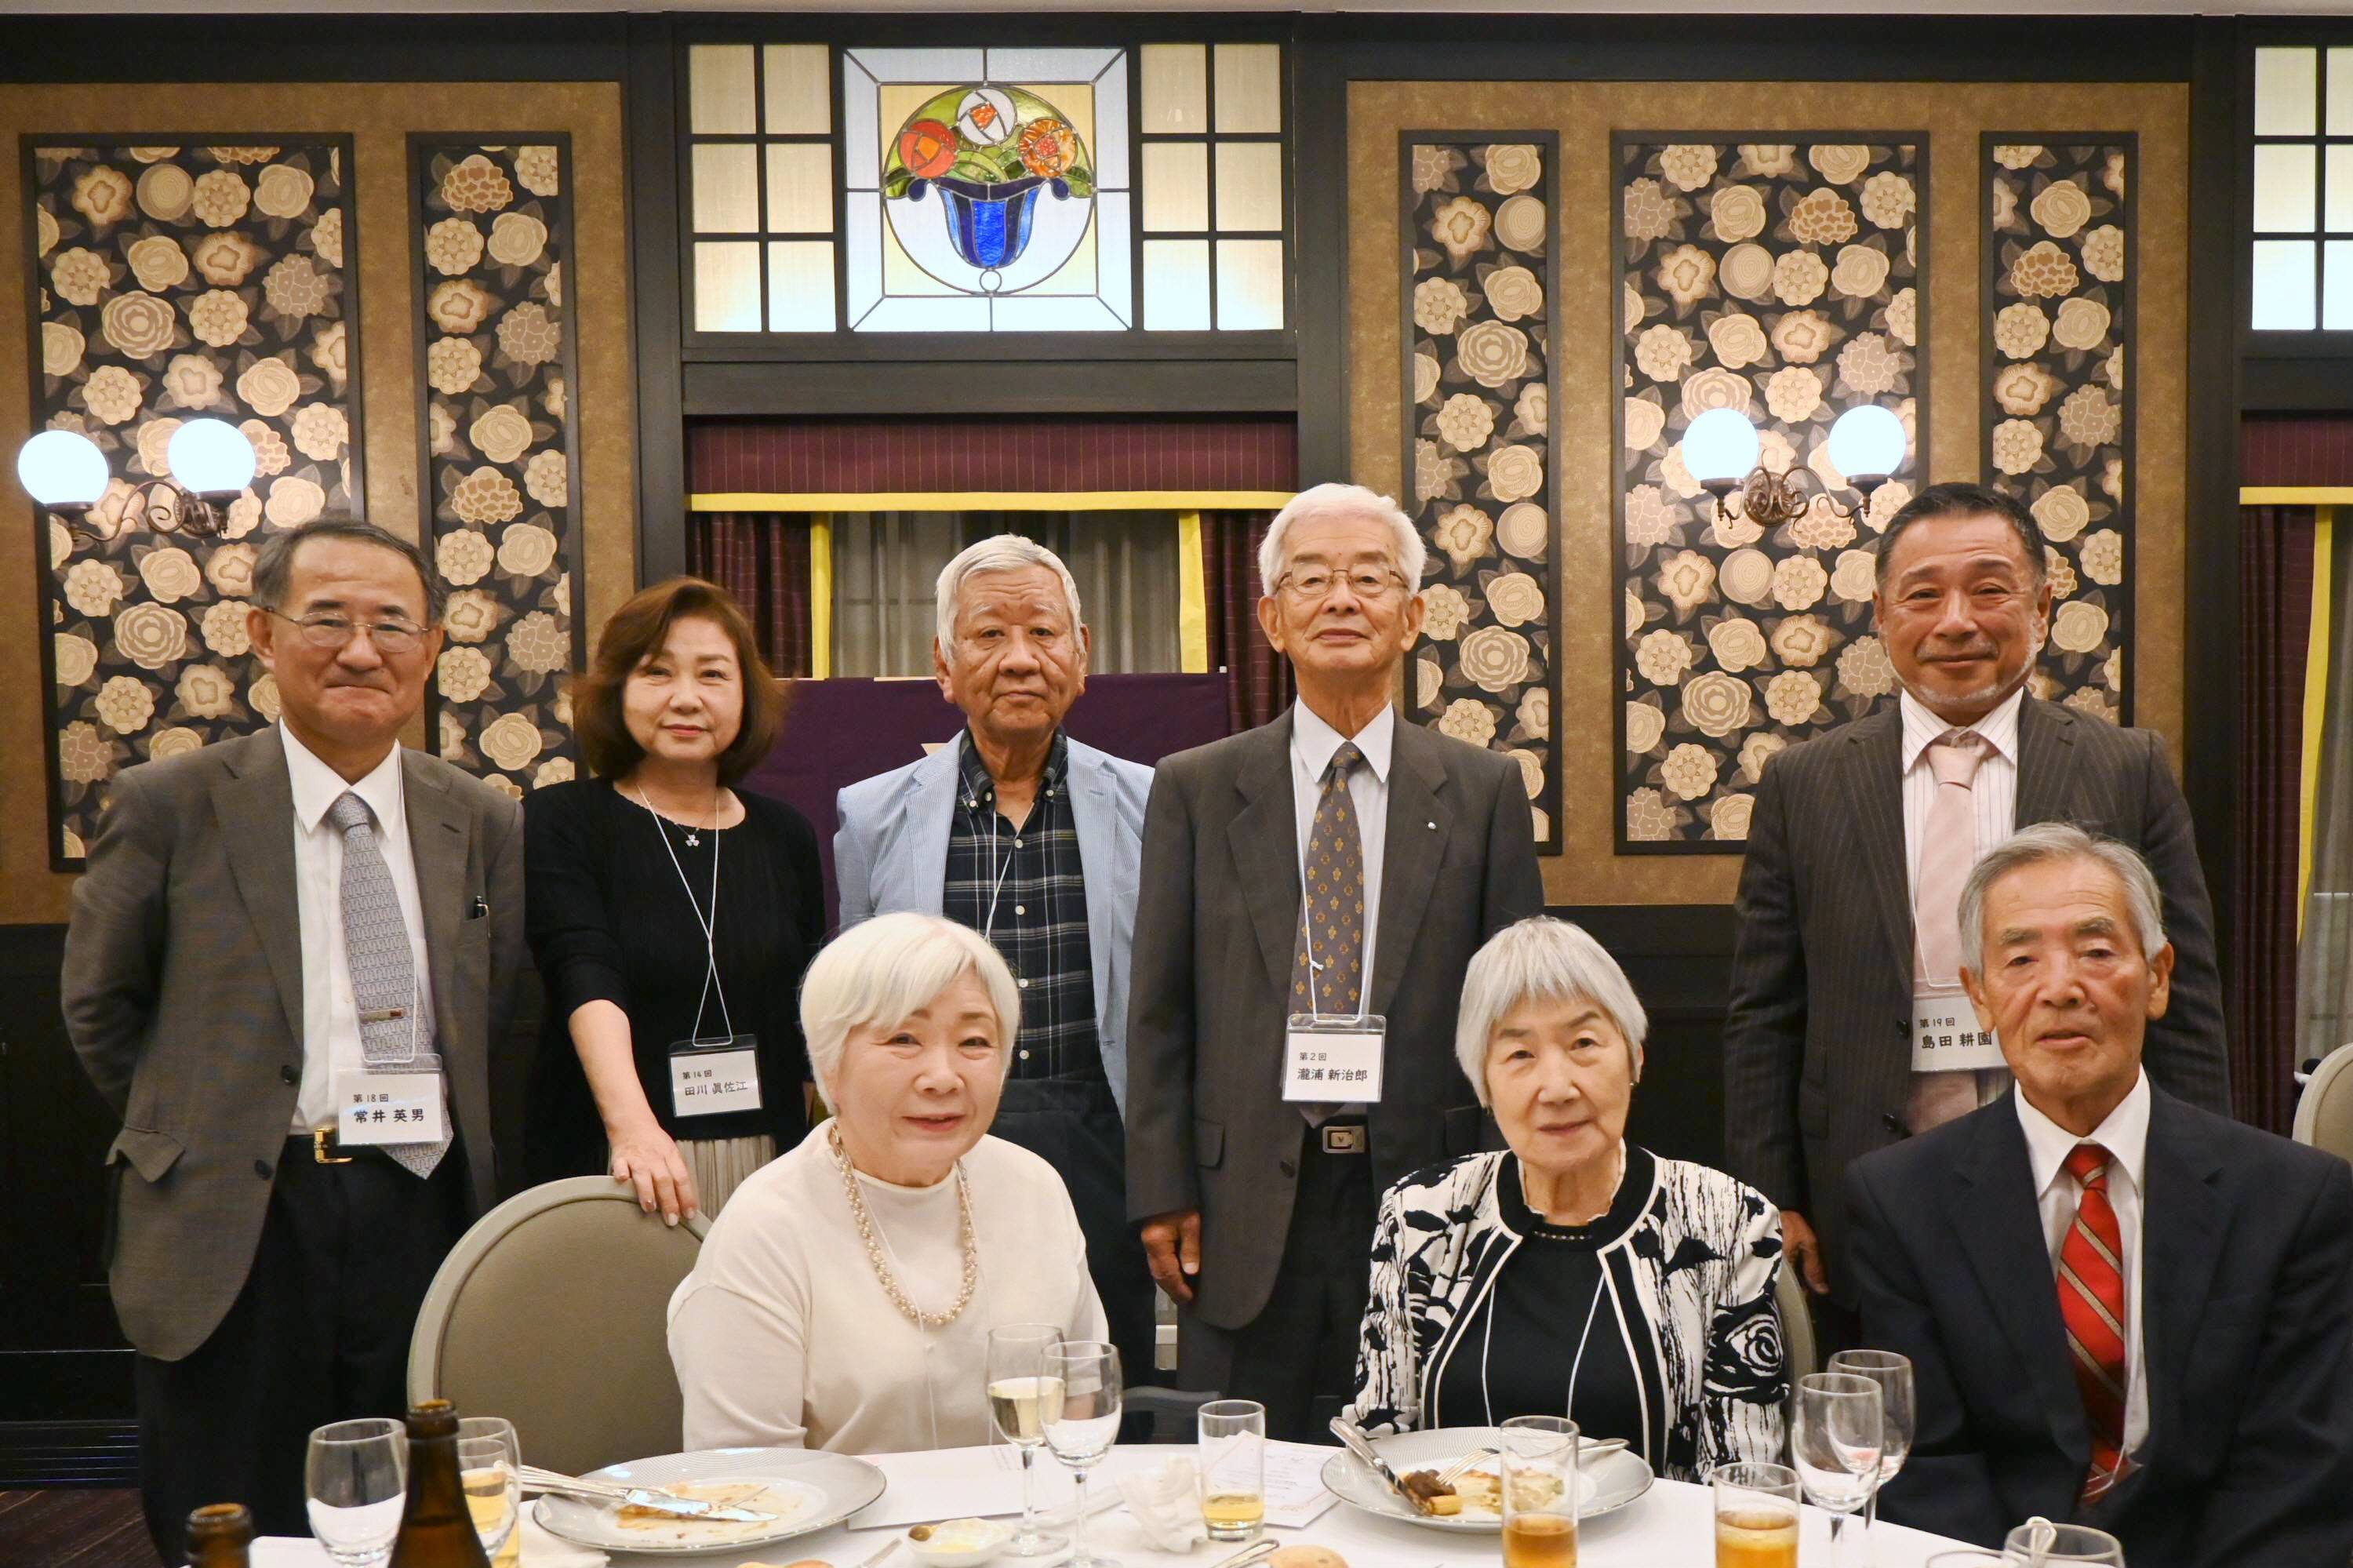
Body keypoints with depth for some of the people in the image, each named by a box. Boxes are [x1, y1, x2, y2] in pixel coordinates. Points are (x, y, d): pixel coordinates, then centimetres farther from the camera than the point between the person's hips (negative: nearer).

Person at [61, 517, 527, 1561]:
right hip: (239, 1233, -2)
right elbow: (99, 1008, 7)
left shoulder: (484, 824, 5)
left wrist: (407, 1130, 7)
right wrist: (205, 1133, 9)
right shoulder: (170, 807, -2)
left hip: (427, 1215, 2)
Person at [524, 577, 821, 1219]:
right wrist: (631, 1125, -32)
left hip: (766, 1167, 3)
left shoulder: (785, 836, 9)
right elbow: (586, 981, -16)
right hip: (605, 1169, -3)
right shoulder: (563, 822, -1)